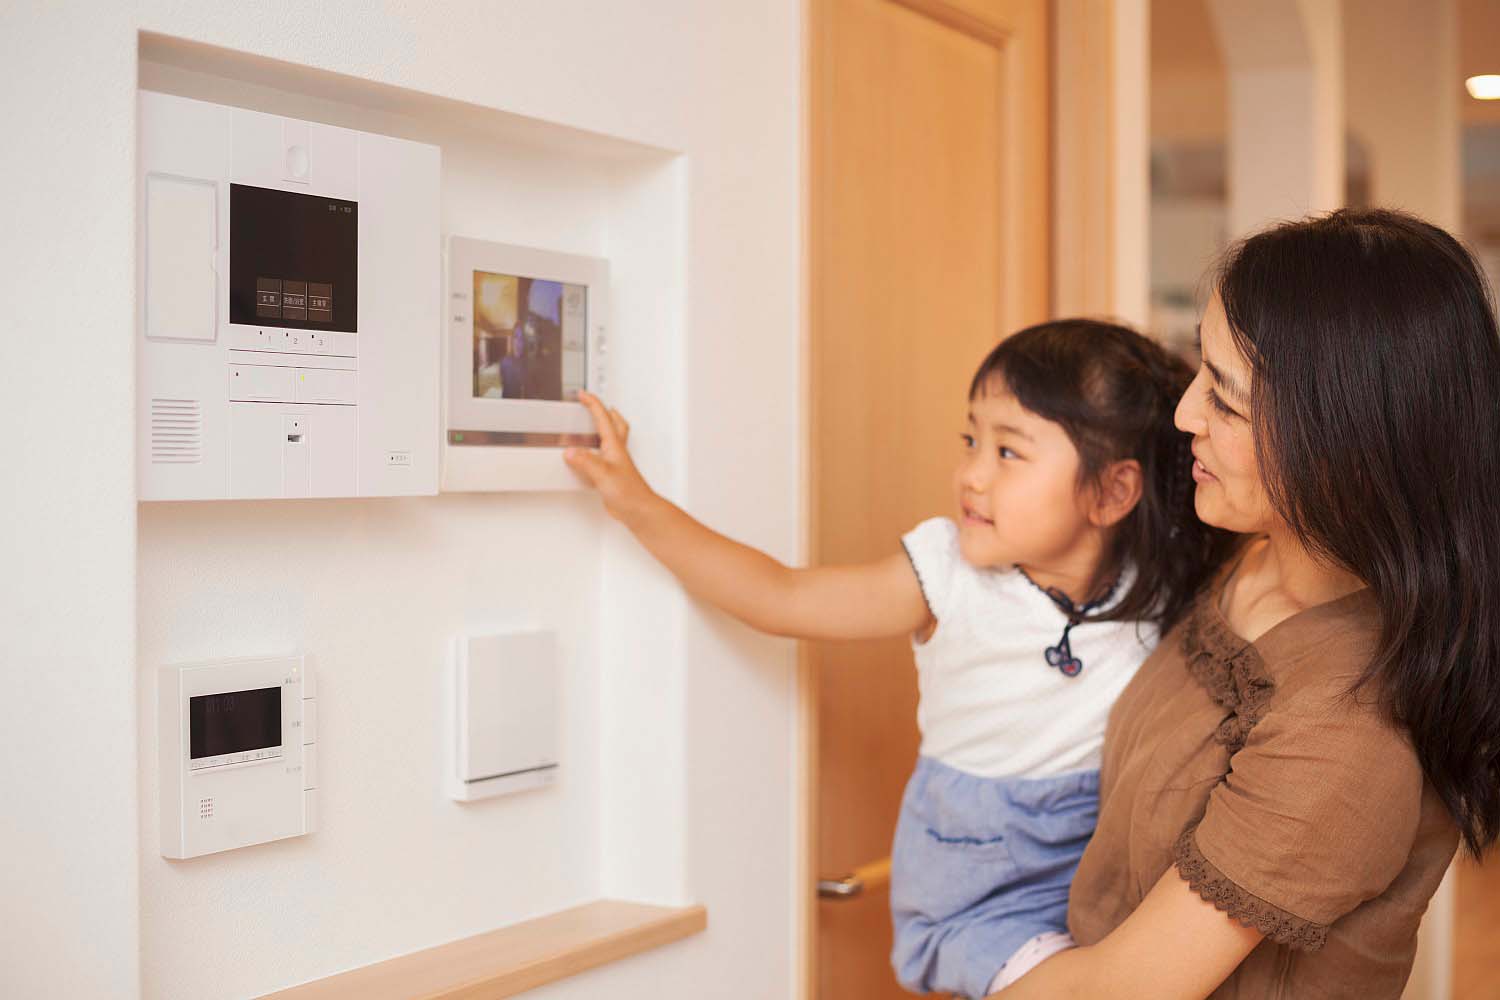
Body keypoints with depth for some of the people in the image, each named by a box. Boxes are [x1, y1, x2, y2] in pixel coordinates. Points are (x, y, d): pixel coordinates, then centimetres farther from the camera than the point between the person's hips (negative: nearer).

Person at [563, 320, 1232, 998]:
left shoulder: (1156, 600, -8)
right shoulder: (947, 576, -11)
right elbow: (781, 598, -5)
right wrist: (640, 505, -7)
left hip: (1101, 871, 3)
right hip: (974, 893, -2)